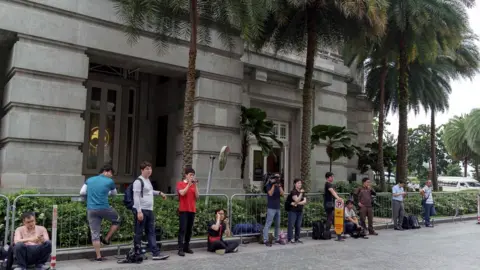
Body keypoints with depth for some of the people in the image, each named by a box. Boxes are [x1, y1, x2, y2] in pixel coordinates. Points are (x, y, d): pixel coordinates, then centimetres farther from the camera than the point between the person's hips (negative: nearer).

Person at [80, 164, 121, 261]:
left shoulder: (89, 180, 12)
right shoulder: (110, 181, 1)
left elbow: (82, 192, 12)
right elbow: (114, 194, 18)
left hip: (91, 210, 4)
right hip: (104, 208, -4)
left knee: (95, 234, 8)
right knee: (117, 220, 23)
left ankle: (98, 256, 10)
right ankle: (106, 238, 19)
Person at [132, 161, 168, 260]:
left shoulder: (148, 180, 15)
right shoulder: (138, 181, -11)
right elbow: (136, 197, -16)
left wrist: (159, 193, 23)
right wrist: (139, 211, -22)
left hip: (150, 210, 8)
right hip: (141, 210, -8)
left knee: (151, 232, 7)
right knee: (139, 233, 1)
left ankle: (156, 253, 8)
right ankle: (137, 254, 11)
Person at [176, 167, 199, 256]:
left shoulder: (194, 185, 13)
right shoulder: (180, 183, 0)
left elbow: (197, 197, 4)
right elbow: (182, 193, -17)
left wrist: (195, 186, -4)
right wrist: (189, 184, -15)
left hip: (192, 210, 5)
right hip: (183, 210, -5)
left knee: (189, 230, 9)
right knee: (183, 229, -9)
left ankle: (186, 247, 18)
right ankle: (180, 249, -8)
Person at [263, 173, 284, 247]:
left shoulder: (279, 185, 13)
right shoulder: (269, 185, -3)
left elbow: (282, 194, -2)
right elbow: (270, 194, -18)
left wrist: (279, 185, -12)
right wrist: (273, 185, -18)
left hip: (278, 207, 6)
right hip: (271, 208, -6)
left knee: (278, 224, 11)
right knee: (268, 224, -7)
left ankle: (277, 239, 21)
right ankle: (265, 240, -4)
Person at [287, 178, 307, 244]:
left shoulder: (302, 192, 11)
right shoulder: (293, 192, -7)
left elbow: (305, 201, 0)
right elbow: (297, 200, -17)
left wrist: (296, 203, -12)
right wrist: (301, 193, -22)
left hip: (300, 211, 6)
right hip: (293, 211, -6)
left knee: (298, 225, 7)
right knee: (291, 225, -4)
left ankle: (297, 238, 15)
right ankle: (290, 239, 1)